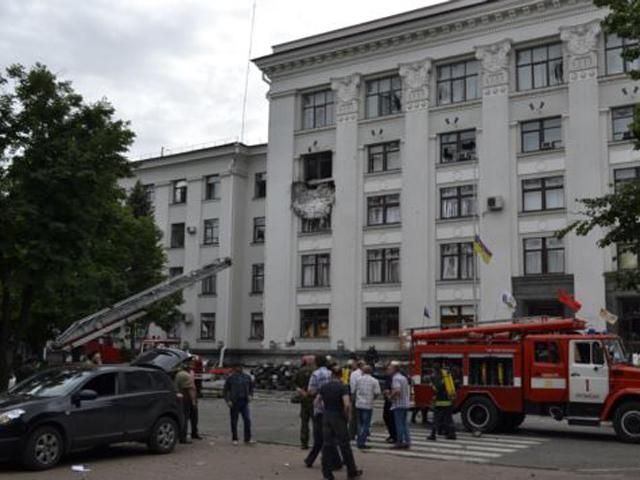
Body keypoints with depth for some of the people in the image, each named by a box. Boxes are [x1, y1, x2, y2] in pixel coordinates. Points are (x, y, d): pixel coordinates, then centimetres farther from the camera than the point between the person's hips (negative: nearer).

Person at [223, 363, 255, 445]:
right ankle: (234, 439, 17)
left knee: (247, 420, -7)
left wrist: (250, 395, 2)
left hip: (244, 402, 2)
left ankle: (248, 439, 0)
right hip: (234, 403, -2)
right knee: (234, 421, 5)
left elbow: (251, 387, 20)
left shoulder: (247, 377, 7)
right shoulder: (230, 378, -2)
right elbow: (225, 391, 2)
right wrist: (228, 401, -9)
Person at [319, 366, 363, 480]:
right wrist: (347, 416, -8)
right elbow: (347, 404, -23)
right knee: (344, 445, 6)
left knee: (327, 445, 8)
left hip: (326, 417, 4)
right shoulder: (343, 387, -12)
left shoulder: (324, 387, 3)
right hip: (339, 418, -4)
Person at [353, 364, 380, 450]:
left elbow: (354, 391, 7)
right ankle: (361, 443, -4)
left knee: (360, 423, 16)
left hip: (359, 404, 3)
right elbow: (377, 393, -7)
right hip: (368, 405, -3)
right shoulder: (374, 381, -3)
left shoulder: (359, 379, 3)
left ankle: (359, 441, 19)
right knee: (366, 424, 1)